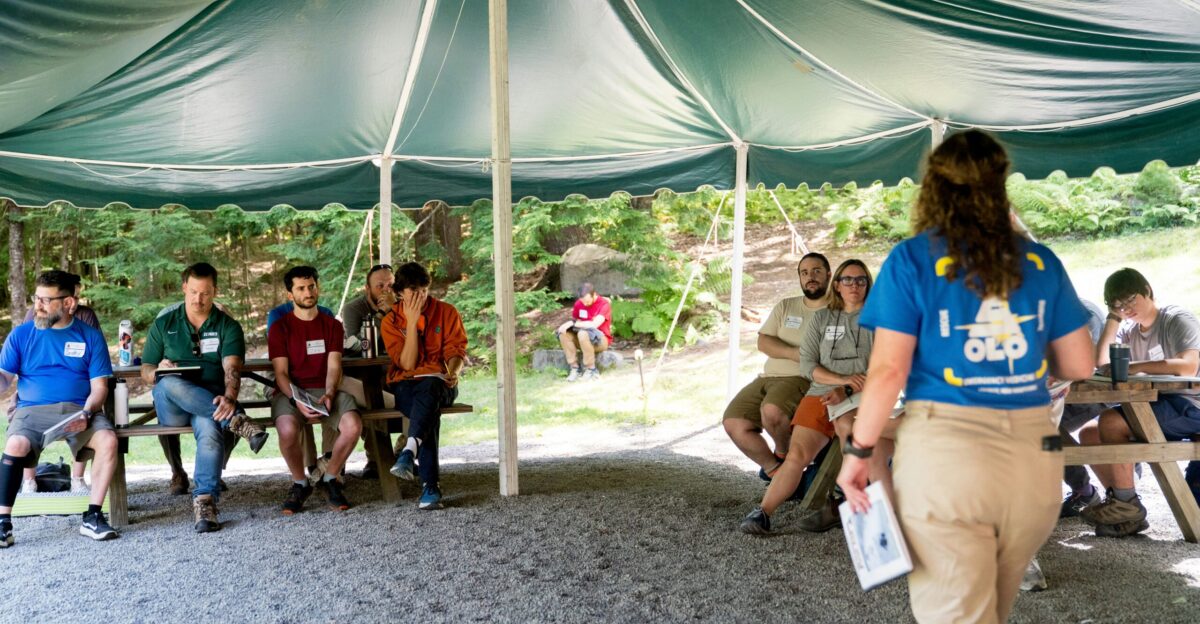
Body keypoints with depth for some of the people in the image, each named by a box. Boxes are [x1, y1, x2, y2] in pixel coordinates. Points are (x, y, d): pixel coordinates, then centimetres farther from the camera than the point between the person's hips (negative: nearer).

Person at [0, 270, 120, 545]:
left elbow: (99, 386, 3)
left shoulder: (90, 336, 8)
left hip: (79, 409, 0)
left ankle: (92, 517, -21)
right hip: (32, 409, 0)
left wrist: (86, 414, -15)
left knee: (108, 440, -30)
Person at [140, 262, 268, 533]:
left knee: (209, 428, -38)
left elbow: (231, 369, -8)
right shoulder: (163, 325, 16)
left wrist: (229, 398, -29)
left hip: (211, 403, -1)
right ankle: (236, 421, -35)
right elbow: (146, 373, 15)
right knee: (169, 384, -36)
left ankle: (205, 500, -40)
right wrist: (159, 372, -12)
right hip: (170, 408, 1)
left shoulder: (228, 327, 9)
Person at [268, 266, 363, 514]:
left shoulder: (332, 325, 14)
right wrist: (298, 401, -20)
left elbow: (333, 367, 3)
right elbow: (281, 373, -2)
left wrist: (329, 394, -18)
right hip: (290, 392, -2)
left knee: (353, 425, -29)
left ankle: (330, 479, -2)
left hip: (325, 390, 2)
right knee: (288, 430, -35)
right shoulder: (280, 328, 7)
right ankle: (300, 484, -5)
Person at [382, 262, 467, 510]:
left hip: (438, 382, 0)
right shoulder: (391, 321, 6)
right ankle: (430, 486, -42)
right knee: (429, 412, -35)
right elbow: (407, 364, -5)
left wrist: (453, 372, -21)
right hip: (405, 385, 0)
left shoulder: (447, 312, 7)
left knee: (428, 388, -39)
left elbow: (455, 350, 2)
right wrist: (412, 322, -10)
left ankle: (410, 450, -58)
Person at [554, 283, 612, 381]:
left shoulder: (604, 304, -17)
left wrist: (572, 323, -29)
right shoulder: (579, 303, -1)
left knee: (583, 333, -36)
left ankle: (591, 369, -21)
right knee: (562, 332, -19)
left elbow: (594, 325, -30)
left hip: (601, 340, -6)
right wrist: (567, 325, -15)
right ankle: (575, 368, -15)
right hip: (583, 340, 6)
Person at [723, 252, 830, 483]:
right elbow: (763, 342, 6)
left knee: (772, 411, -35)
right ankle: (775, 470, 5)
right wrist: (795, 353, -11)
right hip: (768, 377, 6)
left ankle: (783, 453, -2)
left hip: (804, 380, -5)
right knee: (733, 423, -13)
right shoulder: (785, 306, 18)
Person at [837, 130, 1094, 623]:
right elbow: (1079, 365, 12)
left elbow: (888, 370, -10)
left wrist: (858, 451, 0)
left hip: (945, 452, -5)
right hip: (1034, 456, 5)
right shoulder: (1042, 262, 7)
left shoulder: (912, 259, -4)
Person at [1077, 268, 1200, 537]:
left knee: (1110, 421, -26)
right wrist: (1114, 318, 0)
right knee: (1088, 435, -3)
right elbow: (1102, 365, -2)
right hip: (1155, 408, 8)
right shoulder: (1128, 331, 13)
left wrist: (1135, 367, -27)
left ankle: (1126, 503, -15)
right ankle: (1127, 515, -6)